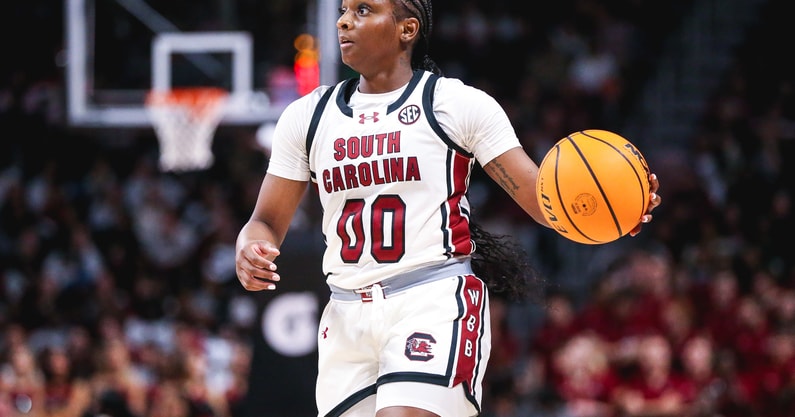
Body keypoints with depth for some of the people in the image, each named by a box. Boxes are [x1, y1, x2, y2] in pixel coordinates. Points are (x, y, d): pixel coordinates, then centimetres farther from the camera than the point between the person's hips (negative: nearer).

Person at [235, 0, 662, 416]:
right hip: (348, 317, 5)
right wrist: (248, 254, -11)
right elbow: (267, 223, 14)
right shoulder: (307, 116, 12)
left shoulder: (459, 104, 0)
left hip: (436, 304, -5)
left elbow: (540, 196, -4)